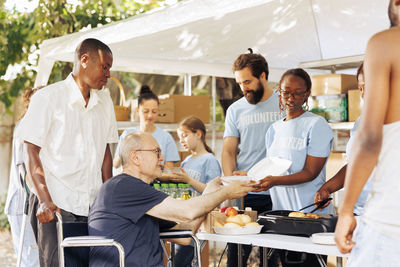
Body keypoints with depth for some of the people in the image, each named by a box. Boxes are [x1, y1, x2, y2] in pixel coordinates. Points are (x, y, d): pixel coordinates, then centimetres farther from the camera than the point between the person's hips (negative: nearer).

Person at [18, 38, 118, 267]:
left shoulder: (105, 102, 13)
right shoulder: (48, 98, -4)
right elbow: (33, 155, -7)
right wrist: (45, 201, -16)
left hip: (93, 206, 5)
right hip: (56, 205, -5)